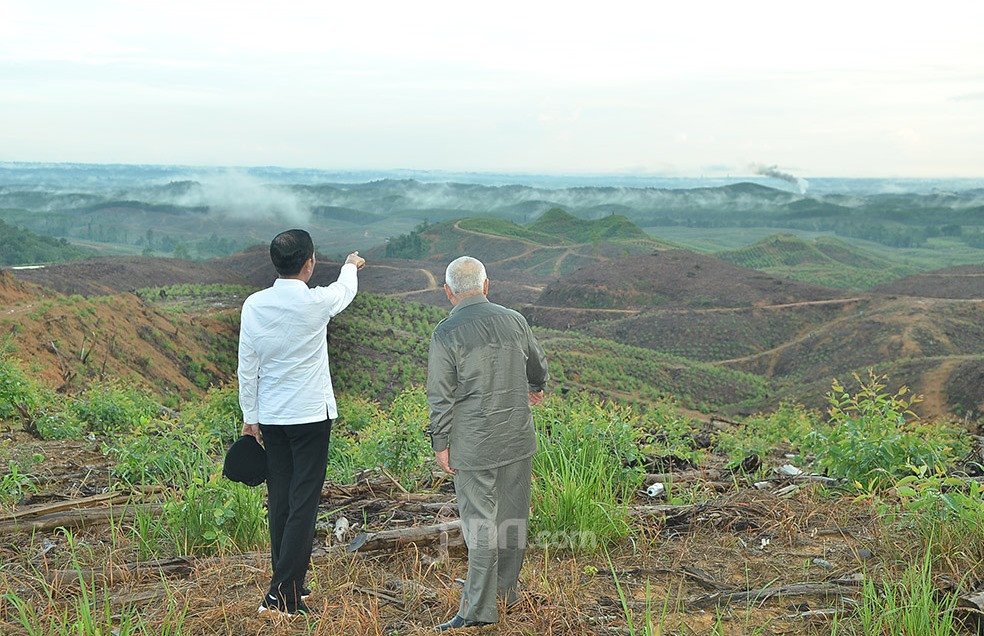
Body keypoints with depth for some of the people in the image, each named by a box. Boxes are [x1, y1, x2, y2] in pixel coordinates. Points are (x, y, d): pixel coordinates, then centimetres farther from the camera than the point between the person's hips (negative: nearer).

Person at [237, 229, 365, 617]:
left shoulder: (254, 305, -3)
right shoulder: (317, 302, -12)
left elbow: (247, 366, 2)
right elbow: (346, 290, 11)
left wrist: (250, 417, 12)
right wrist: (351, 265, 34)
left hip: (269, 419, 5)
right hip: (311, 416, -5)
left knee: (279, 502, 14)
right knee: (303, 505, -3)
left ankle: (289, 582, 24)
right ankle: (282, 594, -7)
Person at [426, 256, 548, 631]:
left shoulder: (446, 333, -12)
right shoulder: (514, 321, 3)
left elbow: (441, 396, -12)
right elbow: (538, 364, 20)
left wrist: (440, 443, -2)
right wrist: (536, 388, 41)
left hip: (475, 444, -5)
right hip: (518, 438, 5)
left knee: (480, 520, -1)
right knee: (513, 514, 15)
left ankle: (479, 608, 2)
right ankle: (506, 589, 29)